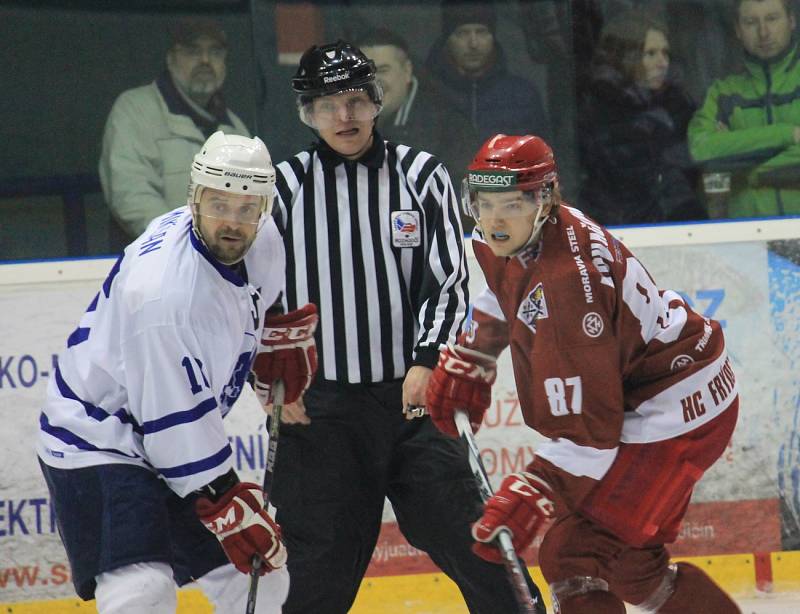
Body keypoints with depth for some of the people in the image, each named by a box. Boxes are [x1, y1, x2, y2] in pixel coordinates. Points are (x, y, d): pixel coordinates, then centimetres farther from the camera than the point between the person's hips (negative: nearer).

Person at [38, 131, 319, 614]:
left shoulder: (262, 241, -8)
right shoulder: (160, 290, -32)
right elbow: (175, 422, -27)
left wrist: (283, 334, 17)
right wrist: (229, 506, -24)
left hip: (182, 441, 9)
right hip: (97, 442, -9)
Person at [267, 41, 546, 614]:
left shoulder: (421, 174, 3)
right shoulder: (286, 186, 3)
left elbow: (450, 280, 1)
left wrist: (427, 361, -12)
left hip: (411, 395, 0)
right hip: (318, 406, 0)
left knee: (468, 537, -2)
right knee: (321, 565, 1)